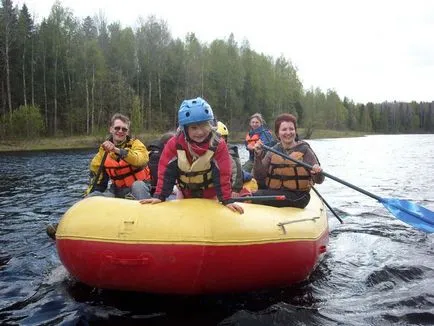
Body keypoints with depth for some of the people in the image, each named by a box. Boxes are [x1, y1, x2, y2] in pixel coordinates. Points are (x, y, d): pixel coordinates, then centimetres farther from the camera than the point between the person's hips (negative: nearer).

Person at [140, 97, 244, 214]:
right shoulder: (174, 144, -19)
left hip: (210, 197, -2)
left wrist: (226, 200, -24)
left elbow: (222, 174, -21)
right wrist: (159, 196, -19)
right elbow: (166, 171, -15)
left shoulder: (218, 145, -22)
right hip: (184, 196, 2)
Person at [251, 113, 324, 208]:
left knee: (259, 195, -28)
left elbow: (319, 181, -5)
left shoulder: (304, 150, -2)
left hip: (297, 197, -4)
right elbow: (259, 176, 1)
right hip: (273, 192, 5)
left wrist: (318, 173, -28)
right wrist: (258, 156, -12)